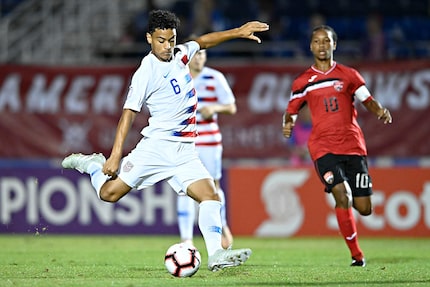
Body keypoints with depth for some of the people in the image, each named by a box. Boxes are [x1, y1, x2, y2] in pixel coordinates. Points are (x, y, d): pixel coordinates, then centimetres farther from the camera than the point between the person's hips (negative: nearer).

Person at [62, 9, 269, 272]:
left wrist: (238, 32, 23)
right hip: (156, 146, -5)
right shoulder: (146, 72, -12)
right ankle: (91, 164, 23)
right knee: (109, 193, -7)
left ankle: (216, 255, -18)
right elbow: (129, 113, -11)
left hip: (185, 151, 5)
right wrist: (115, 155, -15)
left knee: (210, 195, -12)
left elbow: (204, 42, 29)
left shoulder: (180, 54, 8)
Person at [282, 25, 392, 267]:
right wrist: (288, 123, -8)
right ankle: (357, 254, -11)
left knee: (364, 208, -1)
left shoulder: (348, 75, 9)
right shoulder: (303, 81, 9)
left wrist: (381, 111, -12)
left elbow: (368, 100, 10)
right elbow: (291, 111, 15)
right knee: (342, 196, -22)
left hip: (353, 146, 1)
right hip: (323, 147, -1)